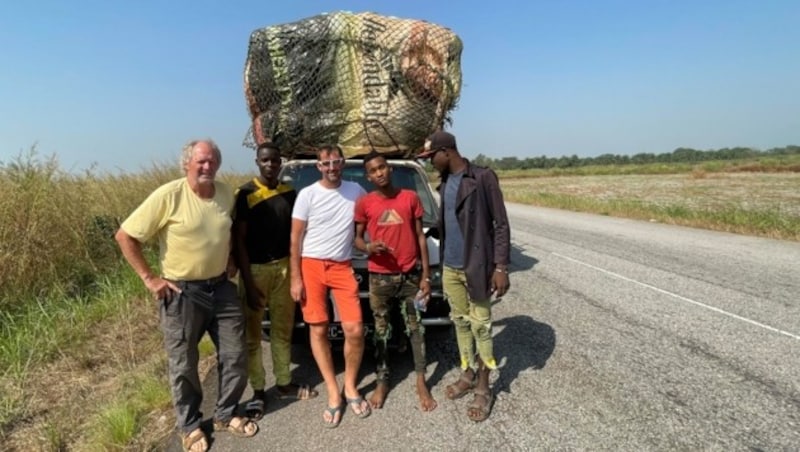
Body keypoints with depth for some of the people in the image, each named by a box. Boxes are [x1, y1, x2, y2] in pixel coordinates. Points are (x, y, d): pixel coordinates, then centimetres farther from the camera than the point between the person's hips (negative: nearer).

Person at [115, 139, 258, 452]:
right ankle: (189, 426, 31)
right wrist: (149, 278, -13)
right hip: (182, 292, -5)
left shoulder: (227, 193, 0)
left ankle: (226, 414, 33)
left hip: (221, 288, 5)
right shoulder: (168, 195, -16)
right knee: (183, 365, 10)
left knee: (235, 356, 12)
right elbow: (125, 236, -13)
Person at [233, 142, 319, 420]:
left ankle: (284, 384, 31)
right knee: (253, 334, 8)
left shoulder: (290, 193, 4)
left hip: (284, 267, 4)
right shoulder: (245, 195, -9)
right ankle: (258, 391, 22)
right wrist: (248, 283, -14)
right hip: (255, 270, -4)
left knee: (283, 329, 15)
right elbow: (238, 241, -10)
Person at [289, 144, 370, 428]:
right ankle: (334, 393, 17)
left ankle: (350, 388, 19)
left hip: (342, 266, 2)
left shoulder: (355, 190, 5)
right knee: (318, 330, 3)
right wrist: (295, 278, -6)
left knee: (355, 330, -4)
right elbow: (296, 237, -2)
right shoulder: (307, 194, -3)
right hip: (311, 266, -1)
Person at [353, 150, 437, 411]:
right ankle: (382, 382, 27)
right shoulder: (364, 204, -3)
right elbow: (357, 238, 6)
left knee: (416, 329, 9)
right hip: (379, 277, 0)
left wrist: (426, 275, -1)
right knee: (381, 331, 11)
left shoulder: (410, 198, -1)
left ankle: (421, 383, 23)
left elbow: (420, 237, 3)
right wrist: (368, 247, -19)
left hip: (411, 275, 0)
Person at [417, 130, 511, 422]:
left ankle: (483, 390, 16)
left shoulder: (482, 178, -11)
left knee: (481, 326, 3)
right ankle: (468, 376, 31)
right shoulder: (445, 183, 10)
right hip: (450, 267, 7)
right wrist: (443, 260, 16)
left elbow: (501, 224, -12)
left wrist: (501, 266, -17)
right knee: (460, 323, 15)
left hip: (476, 267, -7)